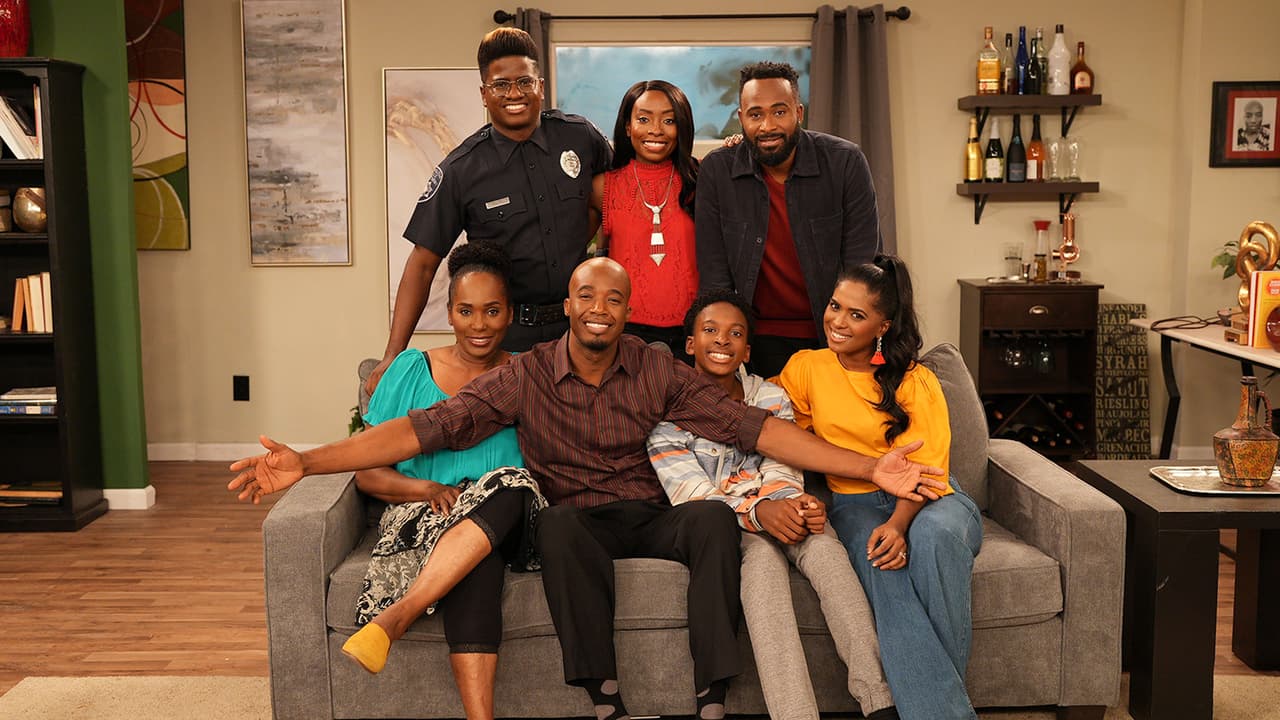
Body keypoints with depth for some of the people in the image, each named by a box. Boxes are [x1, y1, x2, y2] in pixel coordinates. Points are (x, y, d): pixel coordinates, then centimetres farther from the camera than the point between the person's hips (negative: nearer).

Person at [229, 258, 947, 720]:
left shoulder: (657, 371, -1)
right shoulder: (528, 375, -4)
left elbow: (752, 426, -7)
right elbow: (428, 426, -11)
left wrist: (870, 467, -16)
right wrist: (307, 461, -22)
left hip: (651, 517, 1)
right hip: (579, 522, -1)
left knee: (716, 516, -29)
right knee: (558, 524, -35)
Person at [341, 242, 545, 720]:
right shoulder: (412, 369, 10)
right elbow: (367, 473, 7)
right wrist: (428, 489, -13)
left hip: (507, 520, 1)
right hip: (424, 514, -1)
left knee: (510, 486, -36)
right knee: (475, 566, -37)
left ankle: (393, 618, -41)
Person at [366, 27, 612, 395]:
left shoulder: (580, 137, -2)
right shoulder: (460, 171, -8)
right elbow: (423, 263, -8)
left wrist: (580, 242, 7)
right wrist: (392, 356, -15)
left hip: (576, 324, 3)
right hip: (503, 335, -2)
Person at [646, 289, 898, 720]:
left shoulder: (771, 399, 11)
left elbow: (781, 475, 0)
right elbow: (690, 494, -10)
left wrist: (796, 505, -25)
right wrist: (758, 512, -28)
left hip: (776, 511, 3)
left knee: (825, 547, -29)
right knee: (762, 555, -35)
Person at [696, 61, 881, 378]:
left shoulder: (845, 162, -9)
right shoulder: (715, 171, -7)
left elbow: (862, 266, -8)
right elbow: (713, 273, -6)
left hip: (832, 332, 0)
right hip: (760, 342, 0)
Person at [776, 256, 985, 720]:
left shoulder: (915, 380, 0)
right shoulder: (806, 367, 7)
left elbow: (927, 468, -8)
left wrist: (899, 525, -28)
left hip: (925, 498, -1)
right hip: (855, 503, 1)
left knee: (934, 535, -37)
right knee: (883, 567, -34)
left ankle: (943, 680, -22)